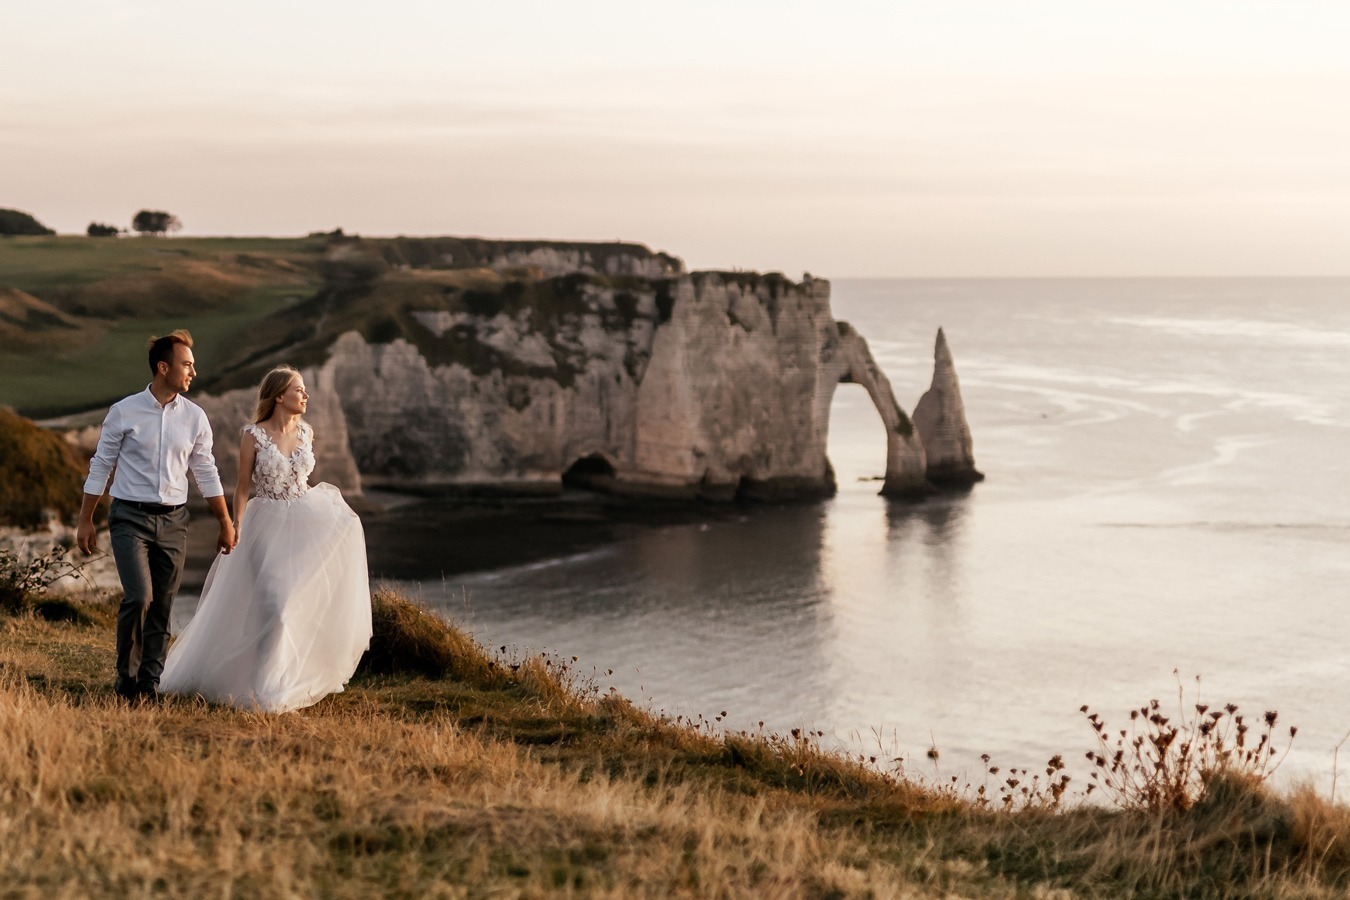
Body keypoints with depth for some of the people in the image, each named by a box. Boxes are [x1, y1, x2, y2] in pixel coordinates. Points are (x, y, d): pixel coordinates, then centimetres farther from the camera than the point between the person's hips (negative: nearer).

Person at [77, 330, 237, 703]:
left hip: (173, 521, 3)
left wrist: (226, 524, 13)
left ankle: (149, 683, 13)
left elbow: (206, 473, 13)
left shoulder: (195, 417, 5)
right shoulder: (124, 412, -3)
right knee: (139, 596, -16)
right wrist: (85, 521, 3)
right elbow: (101, 466, 3)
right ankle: (126, 677, 2)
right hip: (130, 518, -3)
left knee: (162, 607, 3)